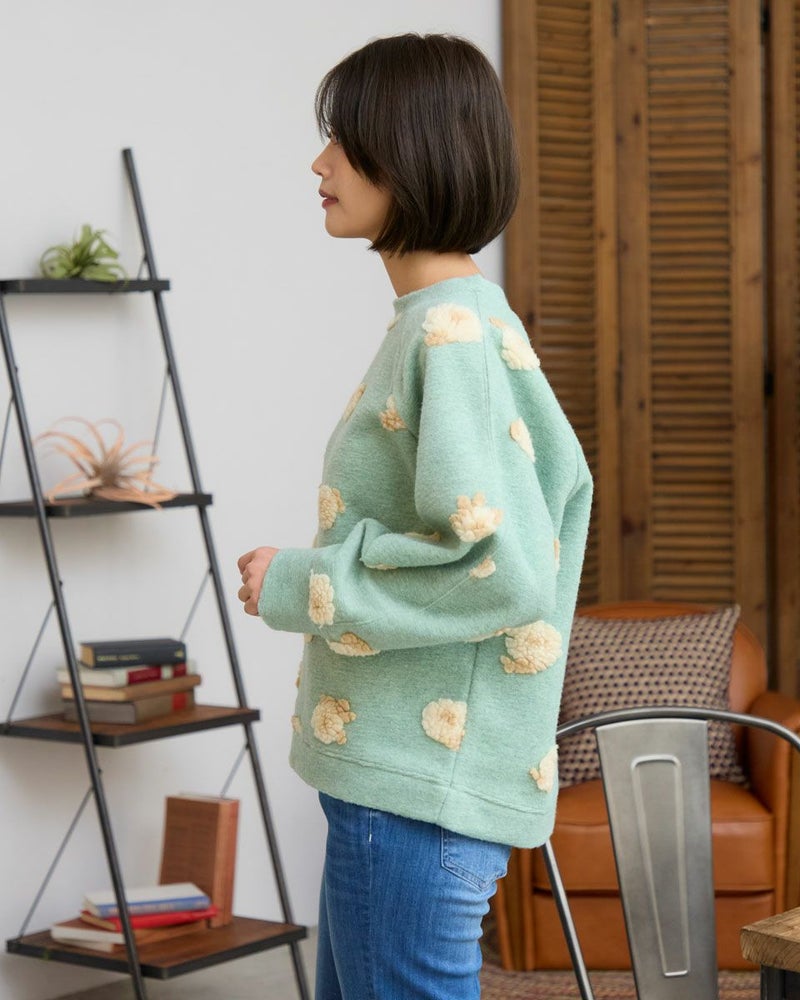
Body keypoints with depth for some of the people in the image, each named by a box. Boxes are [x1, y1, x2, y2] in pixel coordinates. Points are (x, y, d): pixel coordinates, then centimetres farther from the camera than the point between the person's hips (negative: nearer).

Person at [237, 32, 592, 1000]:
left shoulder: (452, 332, -18)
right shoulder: (474, 320, 12)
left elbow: (498, 568, -26)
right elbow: (562, 484, 23)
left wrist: (298, 586, -15)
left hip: (421, 782, -10)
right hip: (386, 764, 10)